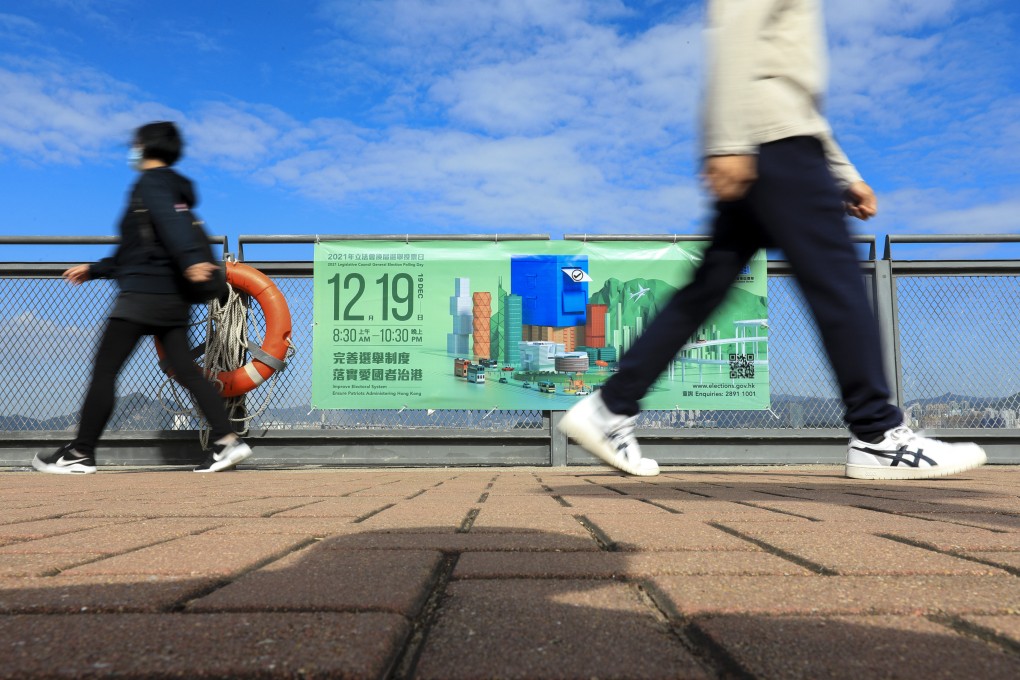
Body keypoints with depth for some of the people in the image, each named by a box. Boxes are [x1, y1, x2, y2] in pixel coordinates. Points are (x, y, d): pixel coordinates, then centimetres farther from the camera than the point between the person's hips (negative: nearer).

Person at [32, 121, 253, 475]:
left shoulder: (150, 183, -3)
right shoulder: (176, 188, 23)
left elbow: (171, 221, -25)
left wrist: (191, 259, -42)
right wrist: (93, 269, 34)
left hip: (142, 293, -9)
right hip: (173, 297, 9)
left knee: (104, 370, 0)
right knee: (186, 370, 3)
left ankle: (80, 453, 7)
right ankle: (228, 440, -5)